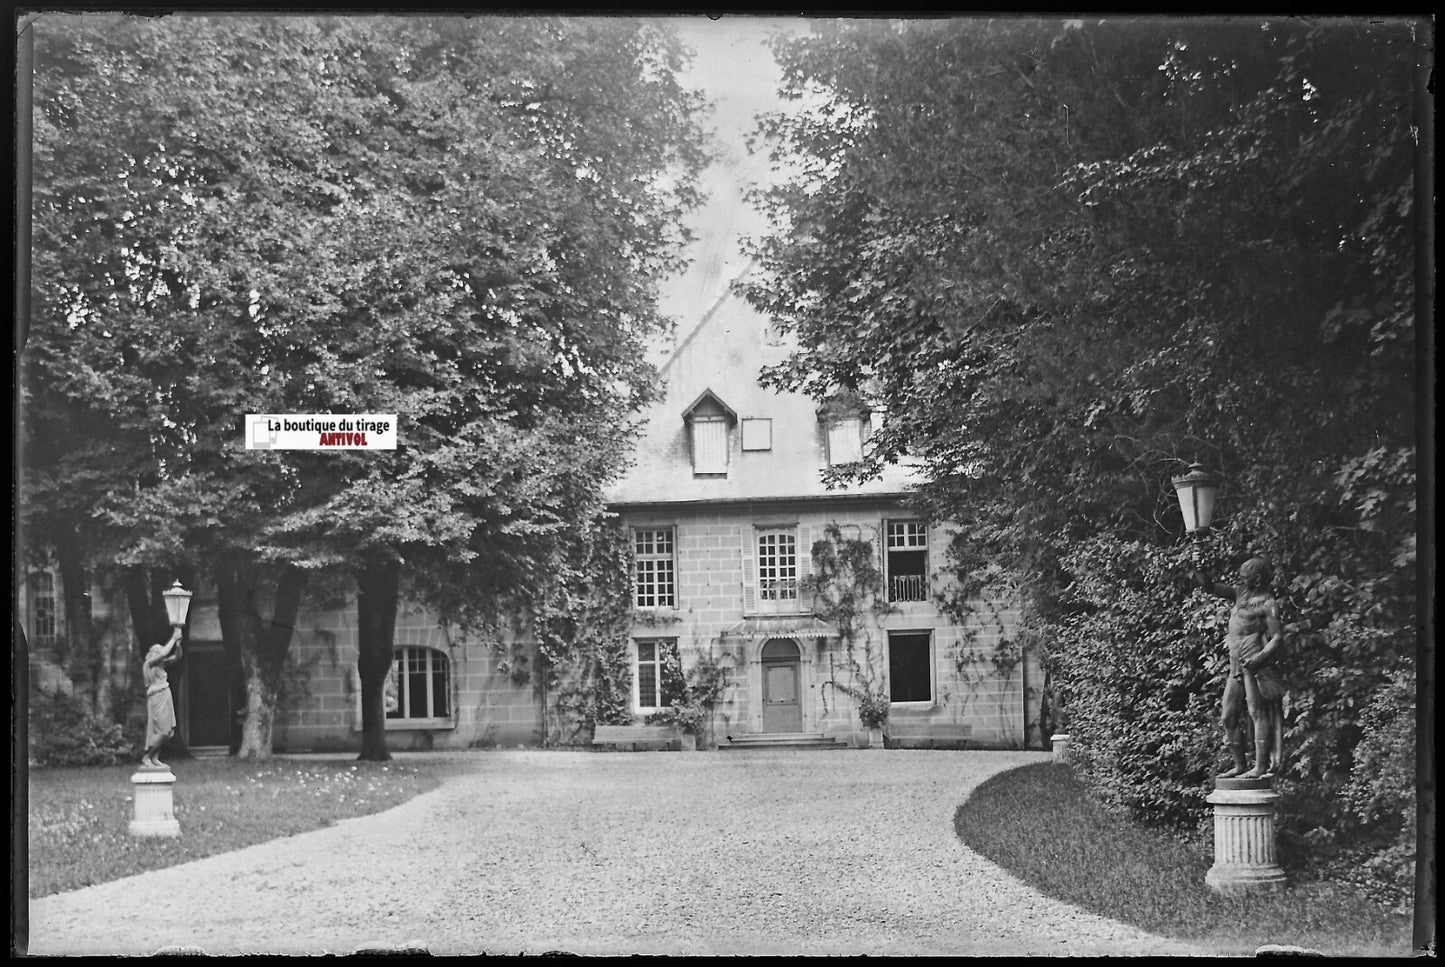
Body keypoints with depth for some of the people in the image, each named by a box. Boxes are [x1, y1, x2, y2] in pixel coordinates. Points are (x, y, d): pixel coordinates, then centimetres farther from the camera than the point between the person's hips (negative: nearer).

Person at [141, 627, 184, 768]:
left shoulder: (161, 664, 14)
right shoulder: (149, 663, -7)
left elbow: (177, 657, 11)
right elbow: (164, 653, -20)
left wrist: (178, 643, -4)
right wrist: (173, 639, -10)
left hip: (165, 698, 9)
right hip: (157, 698, -9)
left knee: (169, 732, 6)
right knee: (162, 732, -11)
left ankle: (154, 758, 14)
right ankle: (146, 757, 0)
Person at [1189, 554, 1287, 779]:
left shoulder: (1268, 604, -6)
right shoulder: (1241, 594, 17)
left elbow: (1277, 638, -11)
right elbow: (1211, 588, 19)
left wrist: (1259, 658, -25)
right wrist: (1196, 573, 1)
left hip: (1256, 667, -9)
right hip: (1236, 667, 9)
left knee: (1258, 714, -9)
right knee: (1228, 716, 8)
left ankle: (1261, 767, -11)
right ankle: (1239, 765, 15)